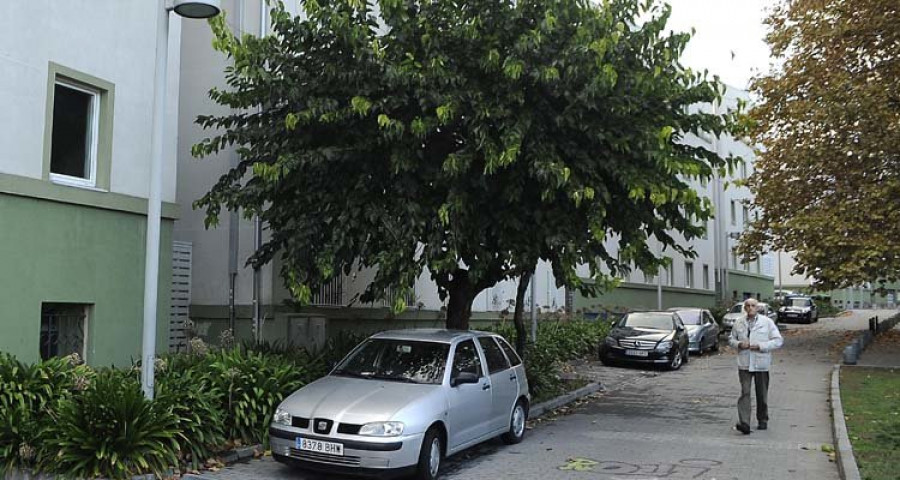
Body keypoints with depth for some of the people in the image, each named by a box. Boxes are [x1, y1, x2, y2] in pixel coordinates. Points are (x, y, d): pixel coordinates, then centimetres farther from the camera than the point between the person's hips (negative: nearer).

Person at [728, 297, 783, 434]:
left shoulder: (767, 322, 0)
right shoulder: (739, 323, 6)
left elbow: (778, 341, -2)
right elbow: (731, 339, 16)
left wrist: (761, 346, -14)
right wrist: (739, 344, -7)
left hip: (761, 364, 0)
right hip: (744, 364, 0)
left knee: (762, 394, 11)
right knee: (745, 393, -10)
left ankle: (762, 421, 28)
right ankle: (744, 423, -16)